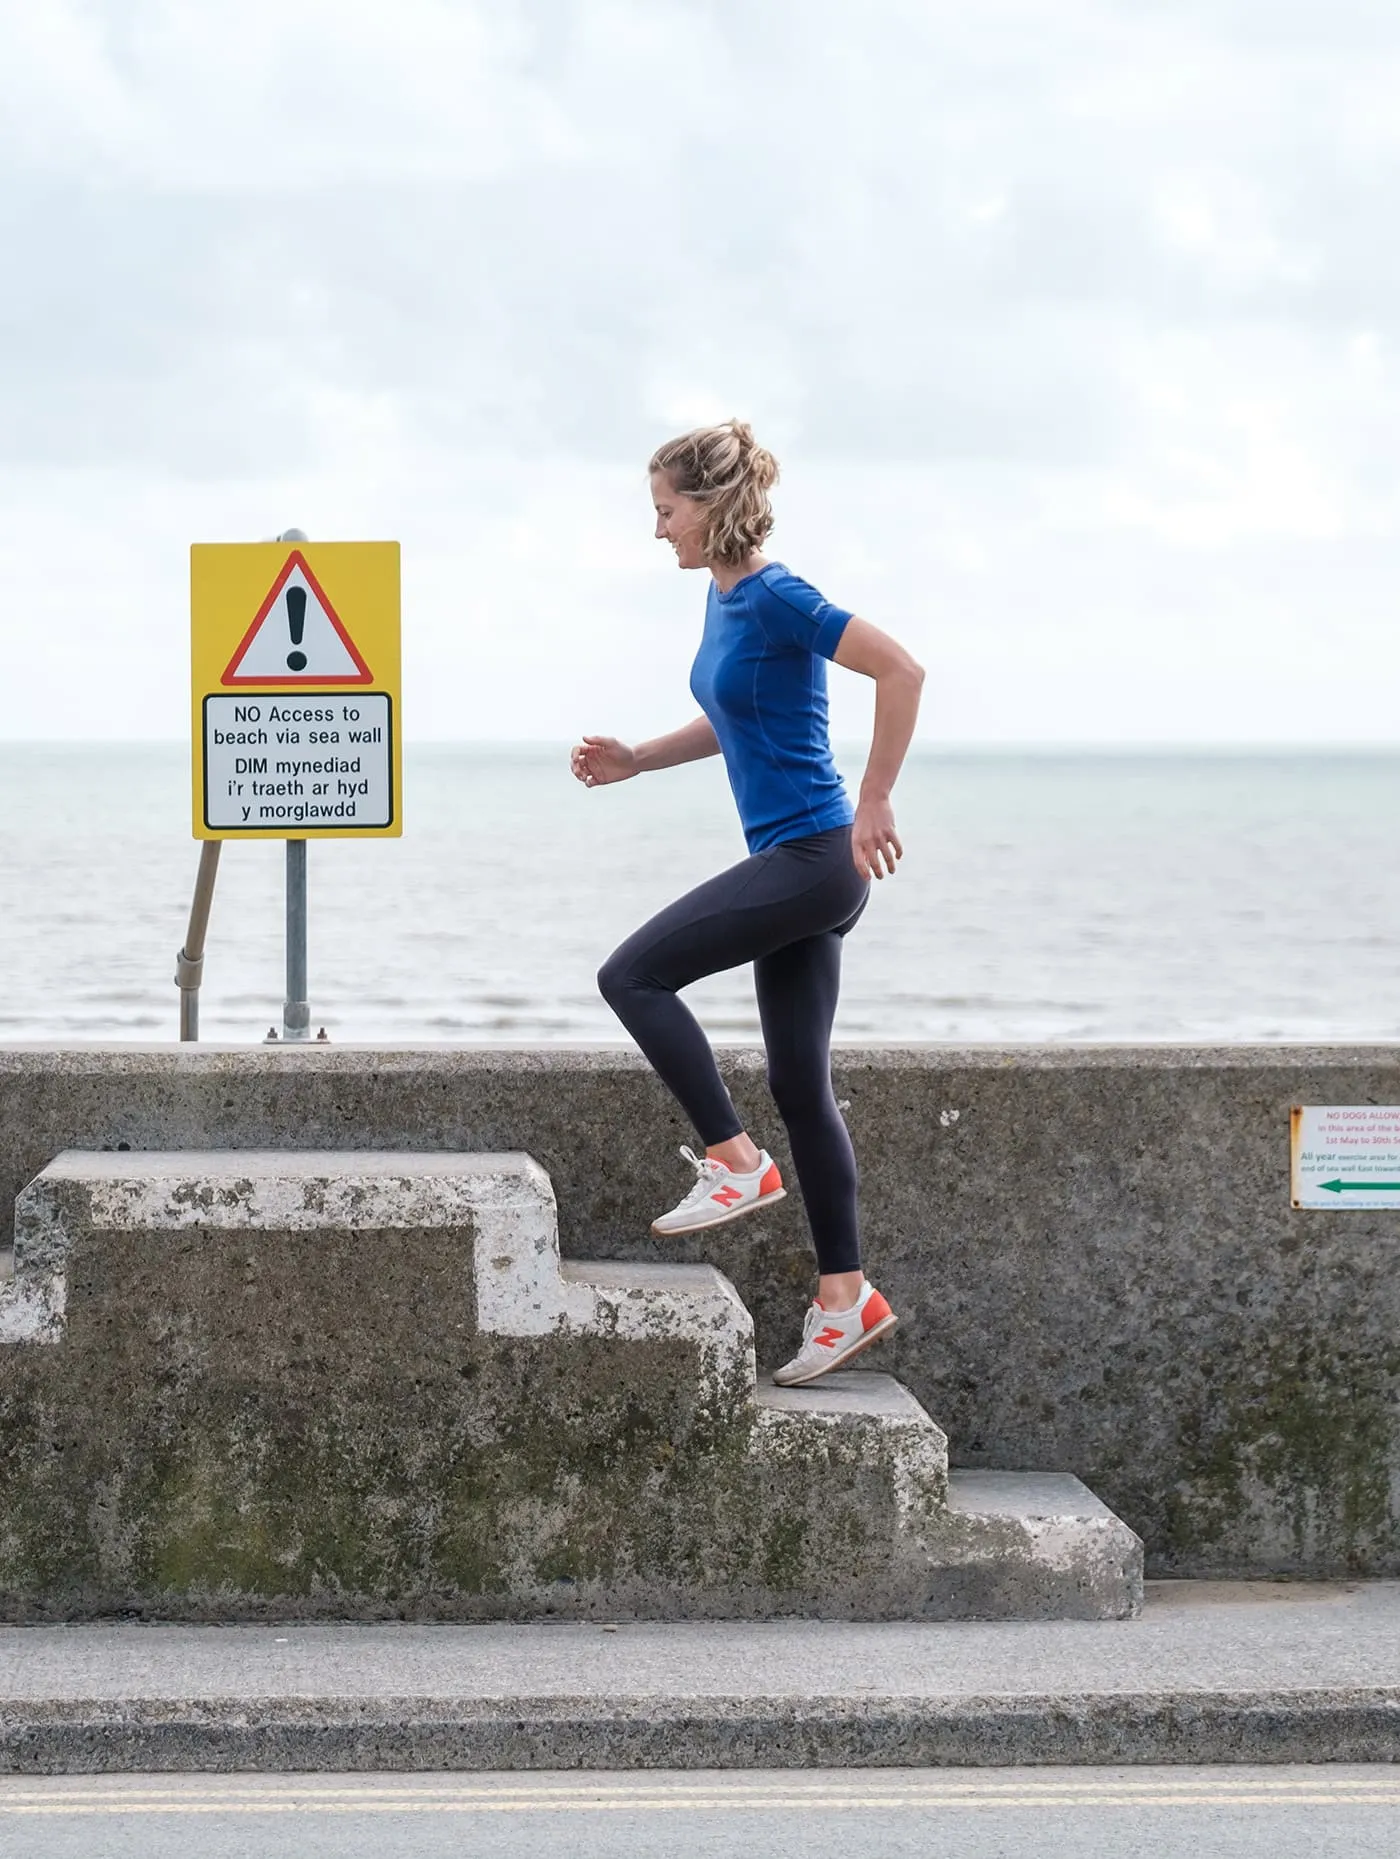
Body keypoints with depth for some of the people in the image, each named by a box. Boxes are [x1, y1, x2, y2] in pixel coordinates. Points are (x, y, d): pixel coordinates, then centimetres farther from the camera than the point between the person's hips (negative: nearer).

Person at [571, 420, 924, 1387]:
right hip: (790, 863, 10)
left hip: (813, 857, -10)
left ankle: (736, 1162, -3)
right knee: (801, 1082, 9)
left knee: (634, 974, -10)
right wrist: (636, 760, 15)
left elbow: (901, 670, -22)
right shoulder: (723, 597, 13)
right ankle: (846, 1295, 13)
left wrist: (874, 805, -21)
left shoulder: (777, 598, -16)